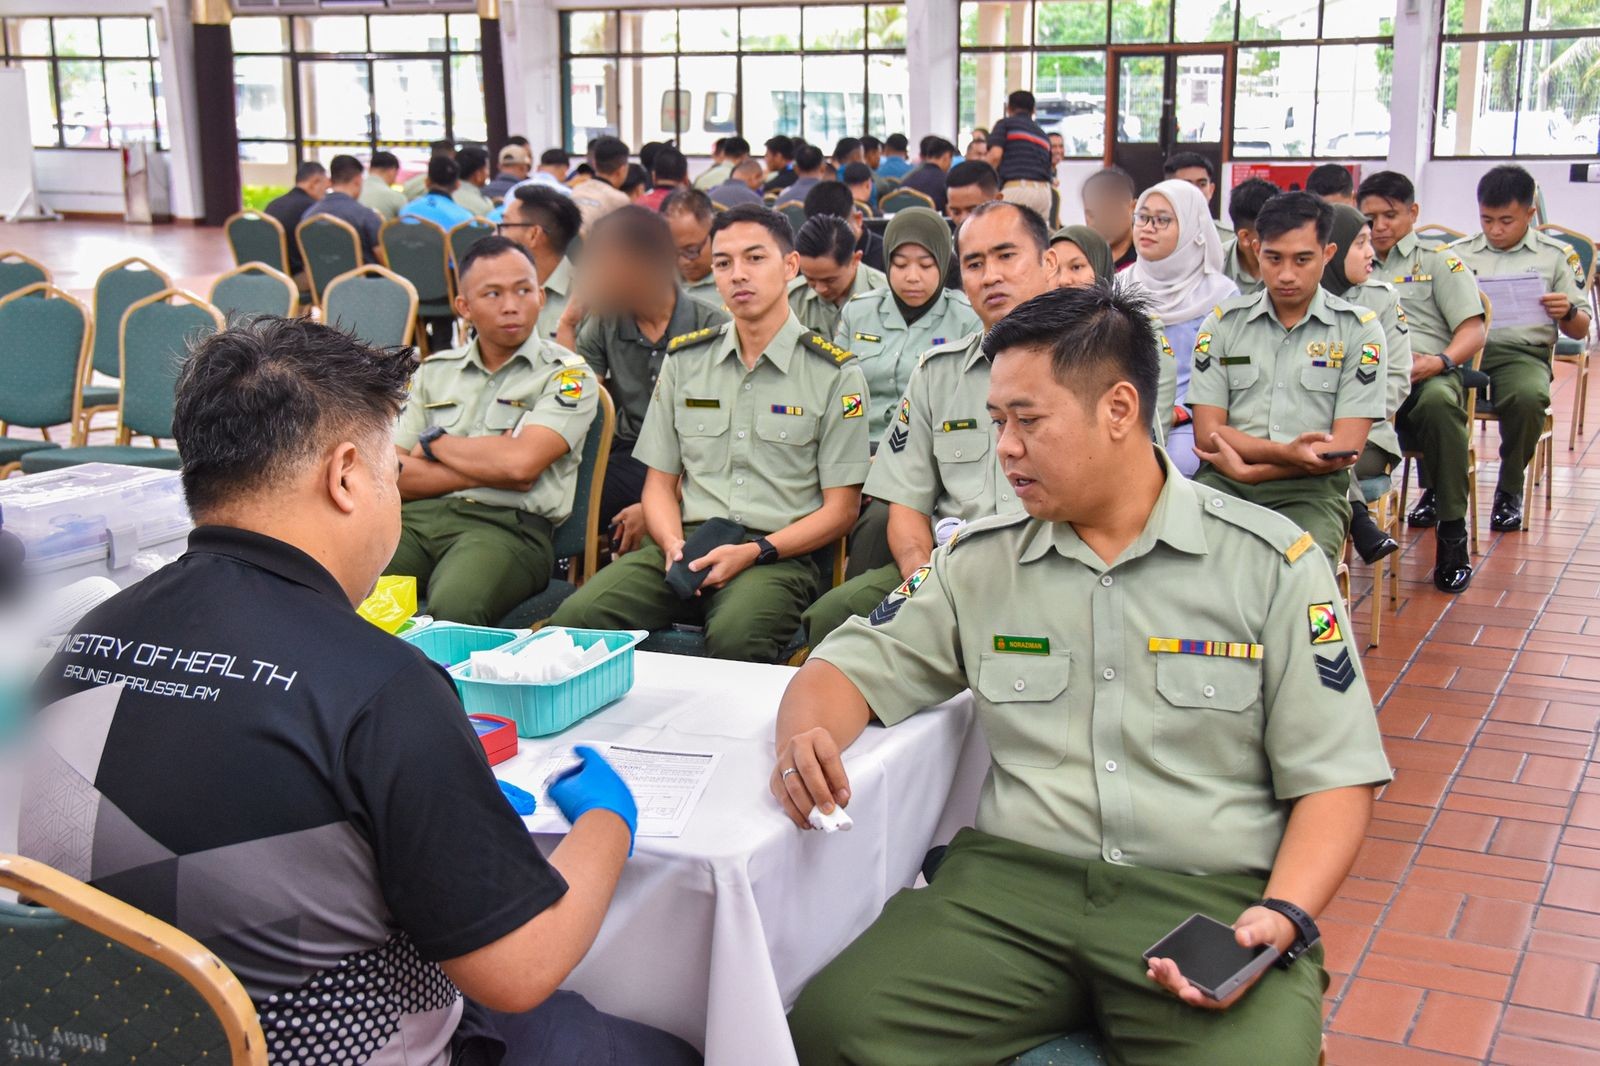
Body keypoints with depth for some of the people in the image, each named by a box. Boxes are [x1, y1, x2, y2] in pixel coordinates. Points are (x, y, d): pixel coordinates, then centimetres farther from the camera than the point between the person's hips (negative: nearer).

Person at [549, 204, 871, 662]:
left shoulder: (835, 374, 6)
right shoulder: (685, 360, 17)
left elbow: (840, 509, 4)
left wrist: (754, 552, -11)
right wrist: (674, 546, -4)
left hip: (778, 555, -3)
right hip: (688, 542, 3)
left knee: (734, 637, -38)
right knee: (578, 618, -25)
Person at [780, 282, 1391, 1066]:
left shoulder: (1271, 563, 4)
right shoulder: (979, 561, 13)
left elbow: (1335, 779, 2)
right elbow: (851, 669, 14)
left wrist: (1283, 919, -15)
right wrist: (805, 738, -10)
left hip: (1214, 898, -2)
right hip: (1012, 883, 2)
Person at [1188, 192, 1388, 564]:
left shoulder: (1359, 330, 6)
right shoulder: (1222, 323, 11)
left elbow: (1346, 447, 0)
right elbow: (1207, 433, 4)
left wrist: (1248, 470, -8)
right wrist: (1287, 453, -13)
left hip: (1313, 489, -1)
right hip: (1224, 481, 1)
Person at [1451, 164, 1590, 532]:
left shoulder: (1556, 256, 14)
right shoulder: (1457, 253, 17)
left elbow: (1581, 330, 16)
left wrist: (1567, 313, -7)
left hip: (1522, 353, -1)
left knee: (1529, 397, -37)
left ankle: (1509, 489, -10)